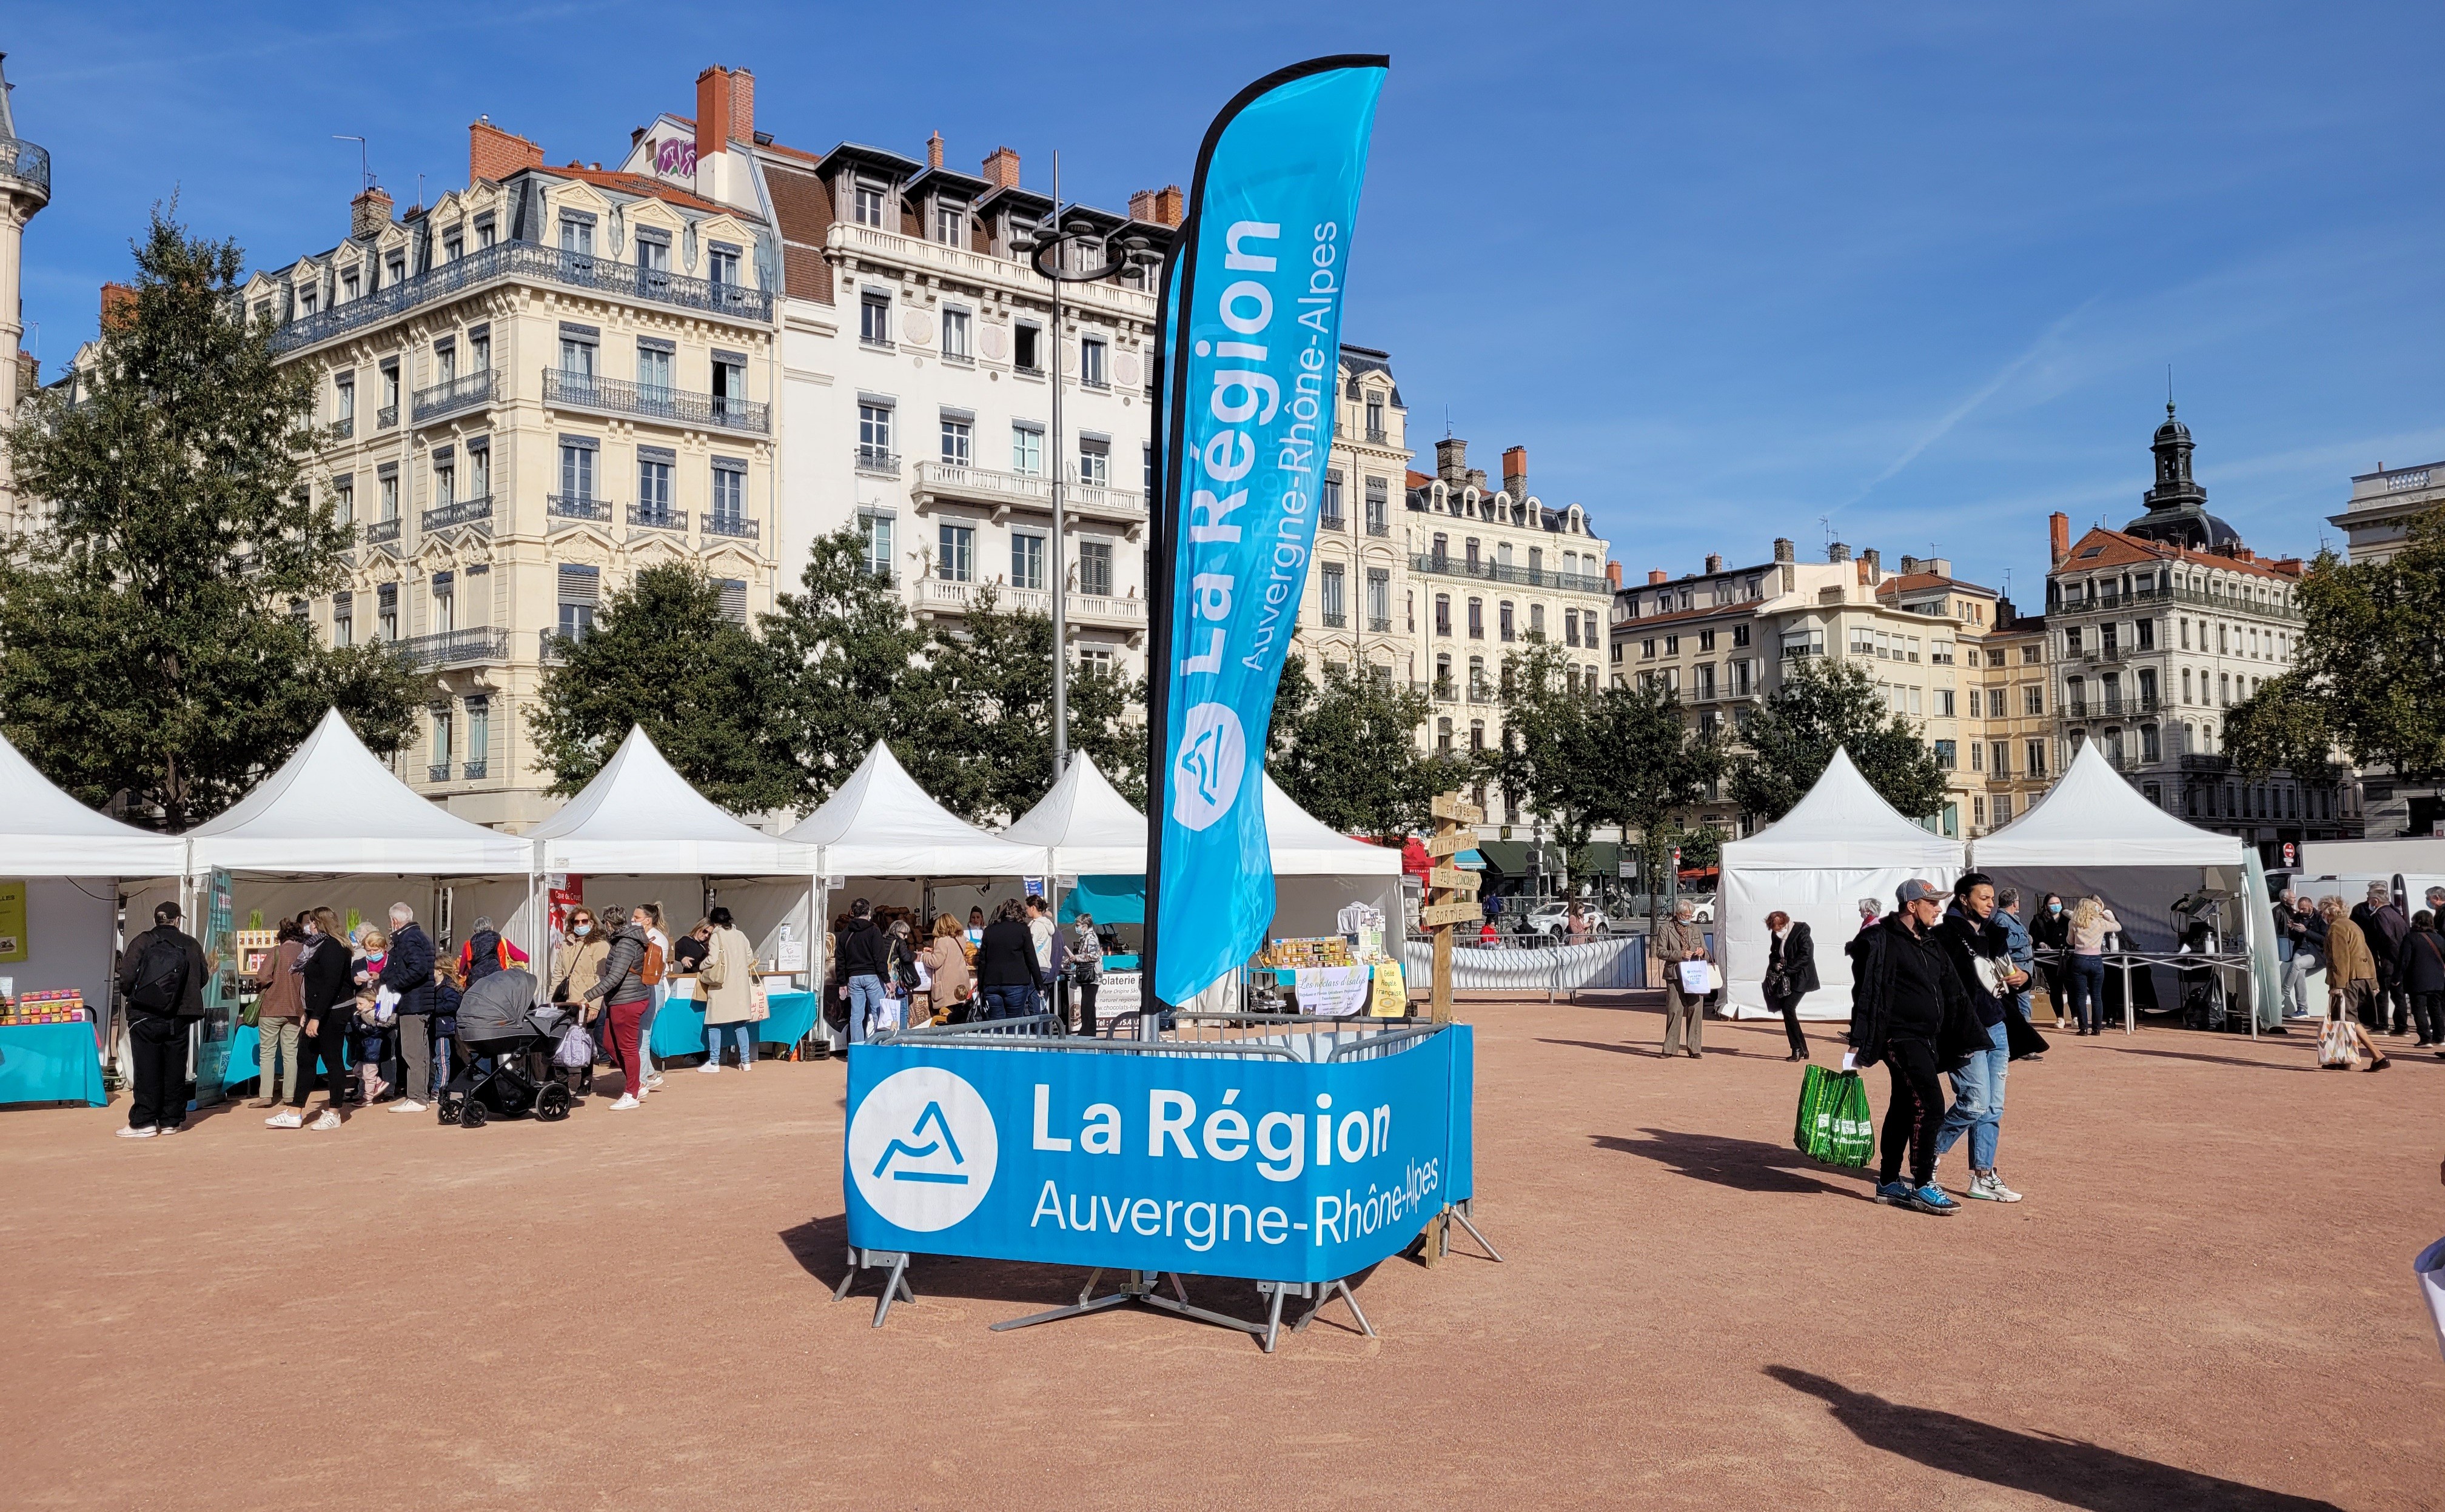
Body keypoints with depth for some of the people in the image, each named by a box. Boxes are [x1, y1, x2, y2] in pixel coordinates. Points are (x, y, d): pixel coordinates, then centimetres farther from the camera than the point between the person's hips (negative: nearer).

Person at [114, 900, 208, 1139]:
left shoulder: (141, 942, -6)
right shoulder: (191, 945, 2)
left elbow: (126, 978, -12)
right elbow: (202, 978, 7)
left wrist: (128, 996, 10)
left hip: (145, 1018, -2)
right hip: (178, 1019, 2)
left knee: (147, 1070, 2)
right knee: (175, 1069, 9)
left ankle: (144, 1122, 2)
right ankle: (171, 1120, 12)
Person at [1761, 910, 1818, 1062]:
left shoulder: (1801, 932, -15)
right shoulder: (1776, 935, 7)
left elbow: (1806, 955, -19)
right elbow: (1773, 953, 18)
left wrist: (1787, 969, -21)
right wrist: (1775, 964, -5)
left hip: (1800, 978, -8)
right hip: (1785, 979, 8)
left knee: (1788, 1008, -18)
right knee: (1787, 1010, 5)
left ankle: (1797, 1050, -11)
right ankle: (1803, 1050, 15)